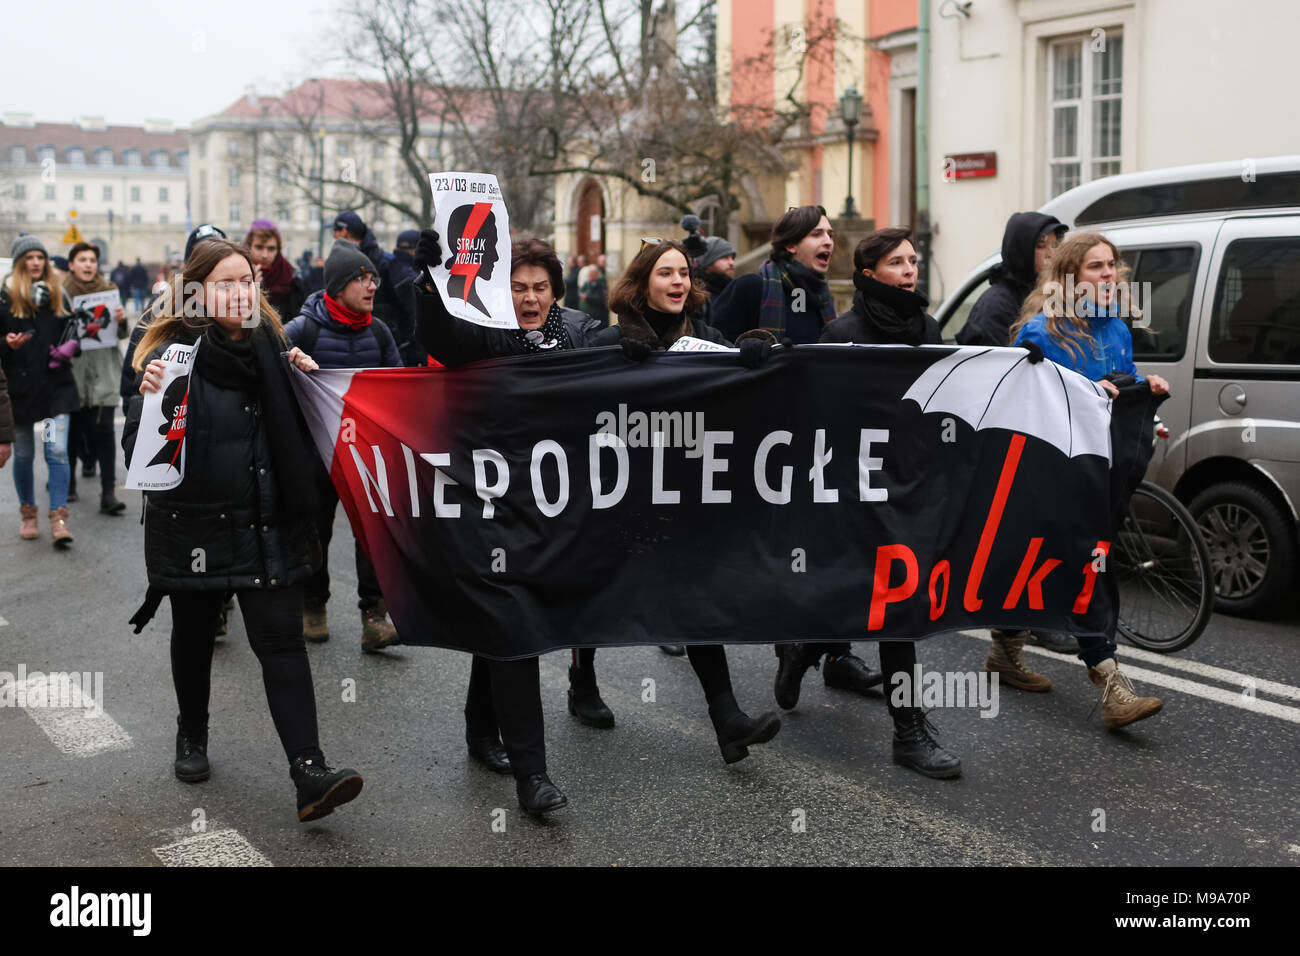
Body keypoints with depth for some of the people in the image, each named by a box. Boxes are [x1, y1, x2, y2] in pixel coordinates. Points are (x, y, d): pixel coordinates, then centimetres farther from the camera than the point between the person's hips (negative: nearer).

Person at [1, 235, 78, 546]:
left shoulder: (58, 295, 8)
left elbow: (73, 331, 17)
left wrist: (71, 346, -4)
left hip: (56, 386, 1)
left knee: (57, 452, -9)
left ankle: (59, 519, -6)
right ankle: (28, 514, 26)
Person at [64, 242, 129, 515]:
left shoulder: (109, 291, 8)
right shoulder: (62, 293, 2)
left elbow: (121, 336, 11)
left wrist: (122, 320, -10)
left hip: (103, 372, 0)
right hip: (72, 370, 0)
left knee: (103, 428, -8)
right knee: (72, 428, 5)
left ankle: (108, 493, -10)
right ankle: (67, 481, 25)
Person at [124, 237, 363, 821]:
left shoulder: (268, 344, 4)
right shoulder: (174, 353, -9)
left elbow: (293, 432, 15)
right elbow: (137, 449, -15)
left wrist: (305, 380, -1)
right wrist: (153, 399, -32)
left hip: (267, 525, 2)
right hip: (193, 525, -2)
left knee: (281, 640, -6)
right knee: (193, 635, 16)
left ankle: (309, 773, -10)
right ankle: (191, 737, 41)